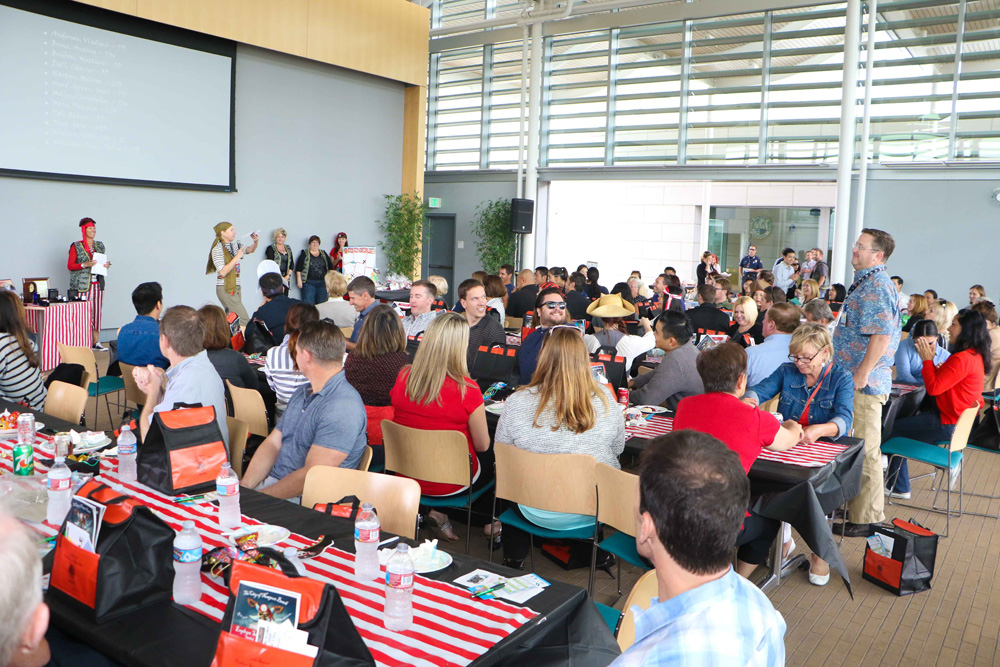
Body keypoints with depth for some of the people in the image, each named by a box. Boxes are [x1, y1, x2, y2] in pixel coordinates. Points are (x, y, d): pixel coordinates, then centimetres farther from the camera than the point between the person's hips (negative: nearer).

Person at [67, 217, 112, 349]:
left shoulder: (100, 245, 14)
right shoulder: (76, 246, -2)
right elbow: (70, 265, -4)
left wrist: (106, 264, 0)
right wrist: (85, 265, -17)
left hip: (97, 283, 5)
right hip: (82, 284, -5)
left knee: (97, 312, 4)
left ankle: (96, 342, 9)